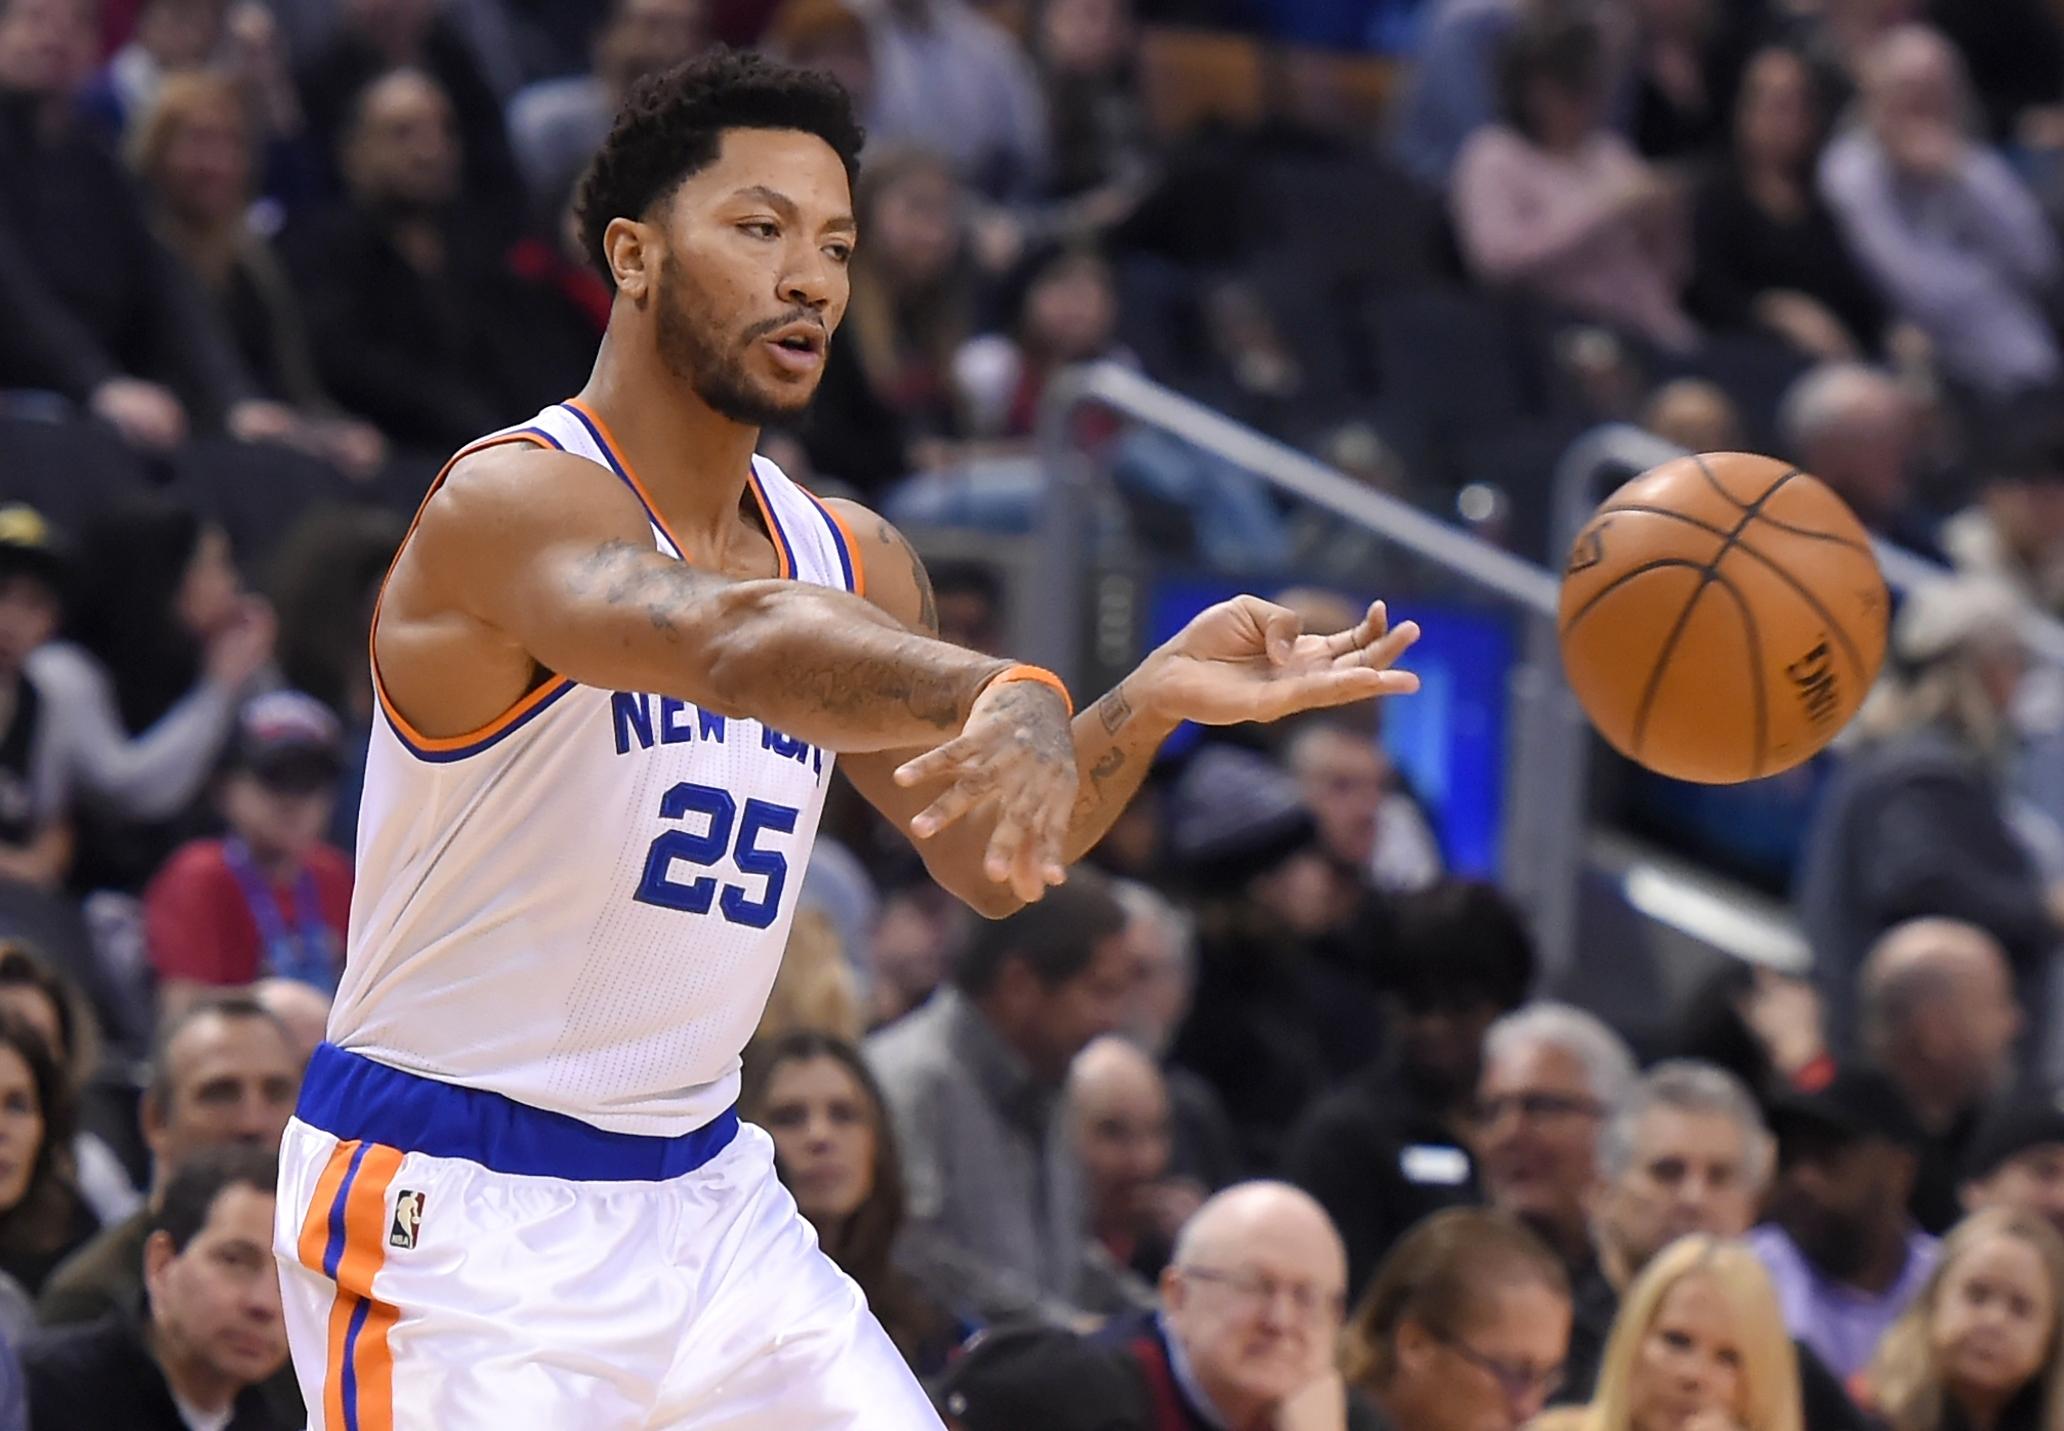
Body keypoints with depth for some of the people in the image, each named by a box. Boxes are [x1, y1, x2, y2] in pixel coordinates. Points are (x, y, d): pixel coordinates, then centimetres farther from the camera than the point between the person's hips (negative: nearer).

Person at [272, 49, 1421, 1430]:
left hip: (700, 1195, 7)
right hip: (452, 1211, -7)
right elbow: (737, 640, -38)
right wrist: (1007, 698, -55)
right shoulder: (509, 504, -18)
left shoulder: (851, 559, 7)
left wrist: (1154, 700, -8)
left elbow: (983, 861, 10)